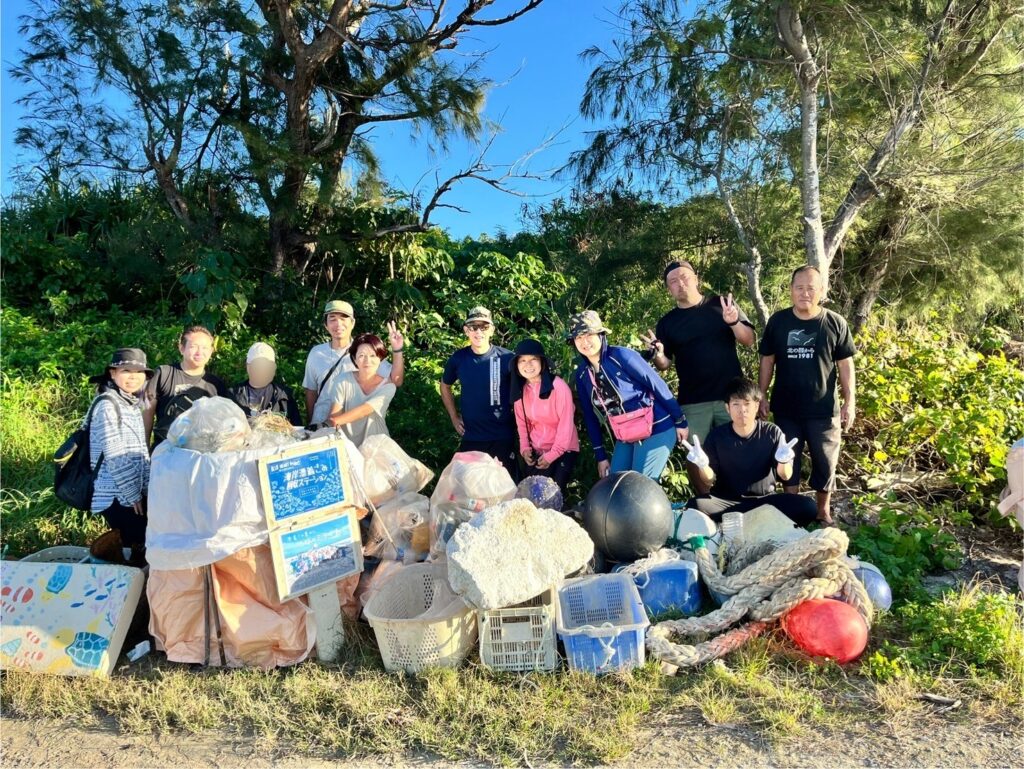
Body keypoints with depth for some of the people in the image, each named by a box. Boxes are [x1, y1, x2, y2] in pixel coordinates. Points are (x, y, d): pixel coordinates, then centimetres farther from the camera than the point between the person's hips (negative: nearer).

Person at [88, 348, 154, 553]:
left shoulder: (133, 403, 13)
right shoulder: (107, 404, -14)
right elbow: (113, 454, -18)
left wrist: (146, 487, 11)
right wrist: (132, 493, -16)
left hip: (135, 490, 8)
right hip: (116, 494, -8)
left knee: (142, 544, 9)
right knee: (133, 546, -5)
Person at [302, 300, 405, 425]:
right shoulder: (316, 353, 4)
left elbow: (395, 381, -12)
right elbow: (311, 391, 12)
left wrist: (397, 351, -22)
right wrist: (310, 424, 14)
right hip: (321, 425, 2)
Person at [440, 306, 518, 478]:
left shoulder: (506, 358, -9)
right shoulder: (458, 358, -2)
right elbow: (445, 386, 16)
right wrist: (454, 417, 10)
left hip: (503, 436, -2)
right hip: (470, 437, 2)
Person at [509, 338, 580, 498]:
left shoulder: (558, 386, -19)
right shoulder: (519, 389, -1)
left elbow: (566, 423, -17)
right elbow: (522, 422, 8)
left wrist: (552, 454, -15)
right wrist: (524, 447, -4)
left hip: (563, 450, -5)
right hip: (536, 452, 5)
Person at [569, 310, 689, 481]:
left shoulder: (622, 356, -16)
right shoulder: (582, 374, 2)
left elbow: (658, 385, -12)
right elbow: (590, 416, 9)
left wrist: (680, 422, -8)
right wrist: (600, 456, 10)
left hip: (656, 430, -6)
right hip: (625, 439, 6)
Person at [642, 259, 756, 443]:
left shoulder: (723, 305, 4)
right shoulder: (667, 322, 7)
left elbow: (749, 341, 2)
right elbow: (664, 365, 7)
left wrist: (734, 322, -17)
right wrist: (658, 354, -15)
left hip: (731, 396, 0)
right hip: (693, 403, 1)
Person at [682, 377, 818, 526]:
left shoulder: (772, 432, -4)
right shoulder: (717, 435, -4)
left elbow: (785, 476, -2)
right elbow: (709, 480, -3)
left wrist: (783, 461, -25)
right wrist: (702, 465, -25)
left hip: (765, 500, 1)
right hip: (727, 502, -1)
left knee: (808, 507, -24)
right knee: (695, 506, -32)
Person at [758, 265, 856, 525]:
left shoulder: (835, 323, -5)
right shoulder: (778, 321, -2)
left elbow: (845, 365, 0)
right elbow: (767, 360, 4)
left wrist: (849, 402, -5)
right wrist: (761, 397, 1)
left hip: (823, 410, -1)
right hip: (785, 409, 1)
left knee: (825, 463, 10)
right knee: (788, 461, 12)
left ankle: (823, 511, 30)